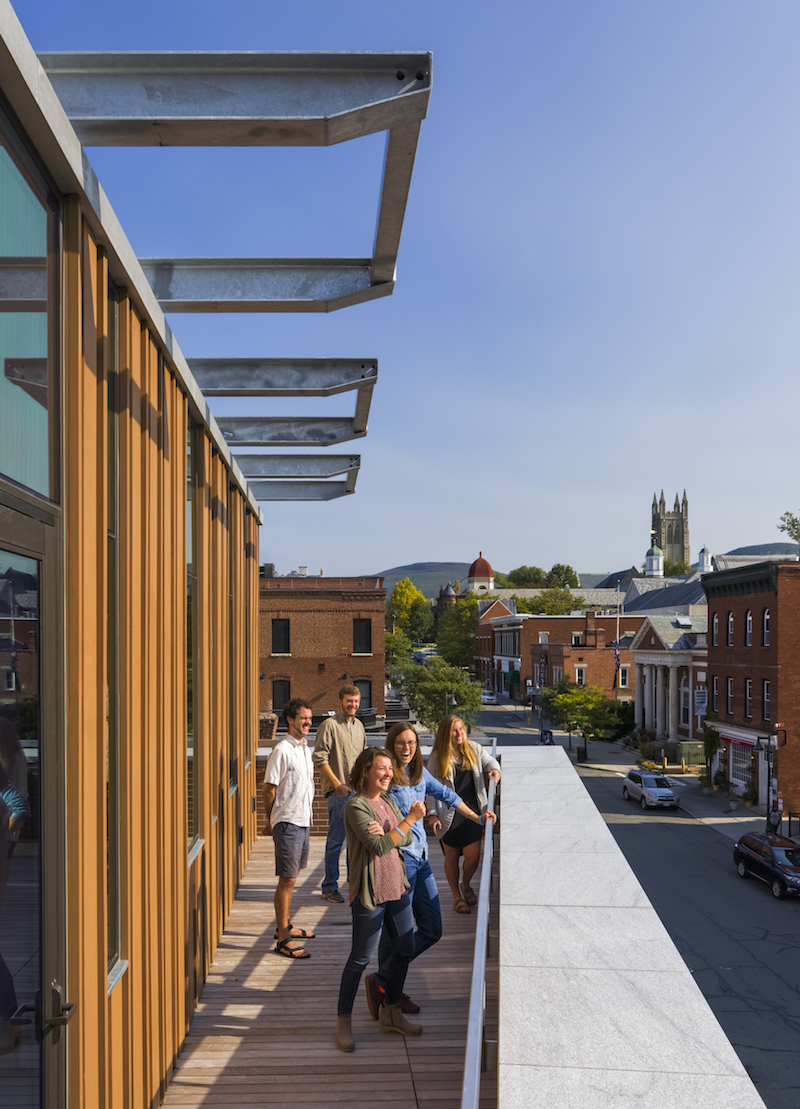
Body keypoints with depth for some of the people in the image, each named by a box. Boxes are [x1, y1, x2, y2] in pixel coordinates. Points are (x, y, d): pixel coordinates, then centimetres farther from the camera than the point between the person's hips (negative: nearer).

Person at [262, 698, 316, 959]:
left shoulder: (305, 748, 12)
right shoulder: (282, 751, -15)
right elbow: (268, 788, -12)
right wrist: (270, 821, -2)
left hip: (303, 820, 8)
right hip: (287, 822, -8)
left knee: (291, 878, 17)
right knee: (287, 880, -5)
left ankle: (285, 927, 29)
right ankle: (282, 940, 0)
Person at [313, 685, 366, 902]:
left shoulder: (359, 725, 14)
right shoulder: (329, 725, -9)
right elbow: (320, 760, -13)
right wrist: (338, 784, -16)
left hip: (358, 791, 7)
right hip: (338, 793, -7)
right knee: (335, 841, -2)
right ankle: (330, 887, 8)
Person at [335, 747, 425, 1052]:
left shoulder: (387, 801, 8)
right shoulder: (356, 806, -18)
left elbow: (406, 840, 4)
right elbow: (379, 847, -25)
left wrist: (385, 831, -17)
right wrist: (410, 819, -24)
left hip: (397, 888, 8)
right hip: (369, 893, -8)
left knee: (405, 950, 16)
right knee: (360, 958, 3)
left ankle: (391, 1012, 34)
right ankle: (343, 1021, 21)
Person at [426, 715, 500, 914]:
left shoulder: (474, 749, 3)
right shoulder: (437, 757, -4)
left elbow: (490, 761, 14)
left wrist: (494, 770, -11)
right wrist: (433, 814, -6)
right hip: (449, 814, -2)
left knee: (473, 855, -3)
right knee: (451, 856, 7)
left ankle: (466, 885, 29)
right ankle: (456, 896, 28)